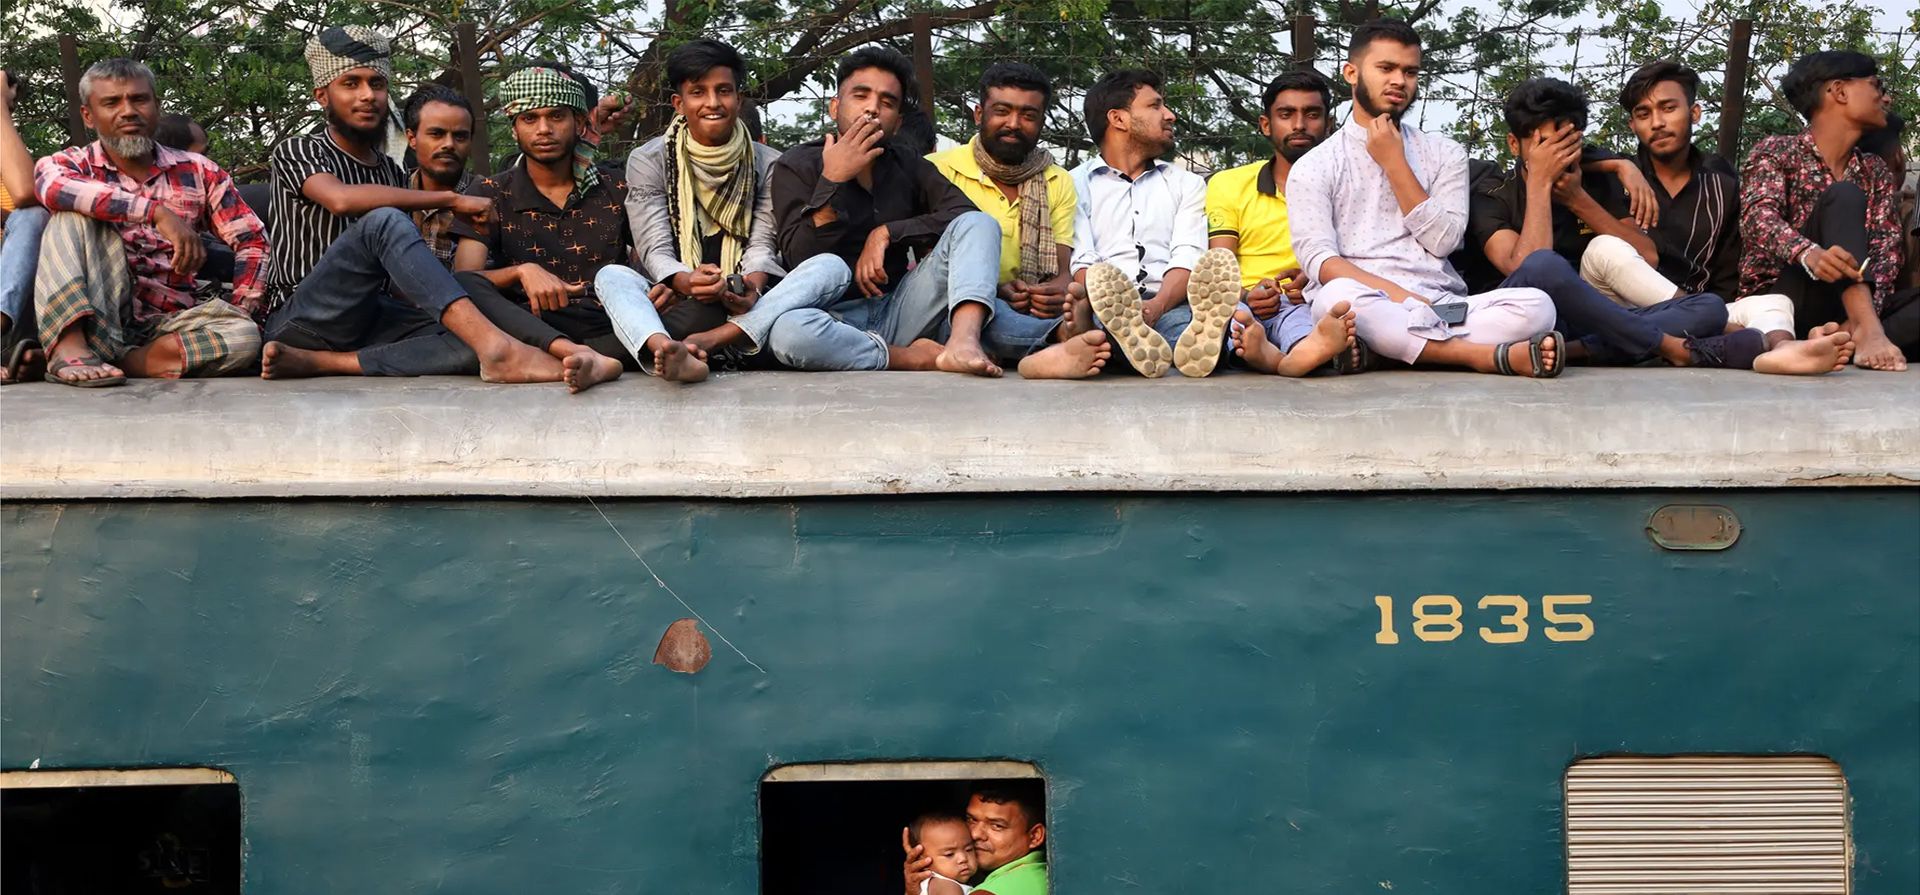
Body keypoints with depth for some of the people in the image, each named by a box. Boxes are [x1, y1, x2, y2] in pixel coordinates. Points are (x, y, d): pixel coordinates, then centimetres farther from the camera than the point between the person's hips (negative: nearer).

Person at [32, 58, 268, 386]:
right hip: (95, 316, -1)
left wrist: (243, 314, -7)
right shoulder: (70, 164, 5)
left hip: (169, 323, 1)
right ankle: (69, 346, -36)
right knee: (77, 209, -20)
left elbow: (252, 239, 10)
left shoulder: (198, 172, 11)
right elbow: (53, 187, -20)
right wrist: (158, 212, -31)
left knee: (244, 337, -28)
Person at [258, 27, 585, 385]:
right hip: (302, 318, -5)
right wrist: (450, 200, -17)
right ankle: (497, 348, -49)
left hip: (372, 317, 6)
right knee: (383, 221, -32)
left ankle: (322, 362, -36)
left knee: (472, 339, -24)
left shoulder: (393, 173, 22)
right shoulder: (297, 151, 3)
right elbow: (342, 199, -21)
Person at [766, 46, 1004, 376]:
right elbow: (800, 259, -9)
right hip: (834, 319, -3)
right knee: (788, 330, -39)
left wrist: (887, 233, -12)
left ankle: (963, 341, -39)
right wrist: (833, 180, -17)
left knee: (979, 223, -13)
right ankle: (916, 358, -23)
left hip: (896, 311, 4)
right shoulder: (797, 166, 3)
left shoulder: (910, 169, 15)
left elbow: (966, 214, -3)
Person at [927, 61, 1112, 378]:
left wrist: (1059, 292, -20)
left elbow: (1064, 269, 7)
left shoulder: (1059, 183, 18)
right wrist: (995, 290, -20)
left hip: (1031, 315, 4)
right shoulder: (938, 169, 7)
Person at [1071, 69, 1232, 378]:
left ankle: (1199, 339, -64)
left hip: (1167, 305, 1)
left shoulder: (1187, 184, 26)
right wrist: (1116, 306, -20)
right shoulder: (1076, 184, 18)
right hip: (1105, 309, -1)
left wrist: (1157, 305, -14)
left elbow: (1188, 260, 8)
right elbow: (1080, 263, 2)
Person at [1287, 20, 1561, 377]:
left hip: (1438, 307, 3)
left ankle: (1373, 351, -33)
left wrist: (1394, 162, 1)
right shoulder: (1314, 167, 9)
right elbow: (1320, 260, -5)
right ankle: (1491, 355, -36)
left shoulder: (1445, 154, 18)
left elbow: (1443, 240, 4)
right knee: (1338, 297, -39)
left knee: (1535, 305, -24)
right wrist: (1399, 296, -19)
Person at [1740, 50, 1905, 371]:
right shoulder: (1775, 152, 3)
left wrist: (1859, 317, -21)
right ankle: (1866, 330, -41)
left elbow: (1886, 250, 2)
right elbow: (1759, 218, -17)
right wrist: (1809, 253, -41)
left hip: (1837, 309, 5)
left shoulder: (1877, 174, 17)